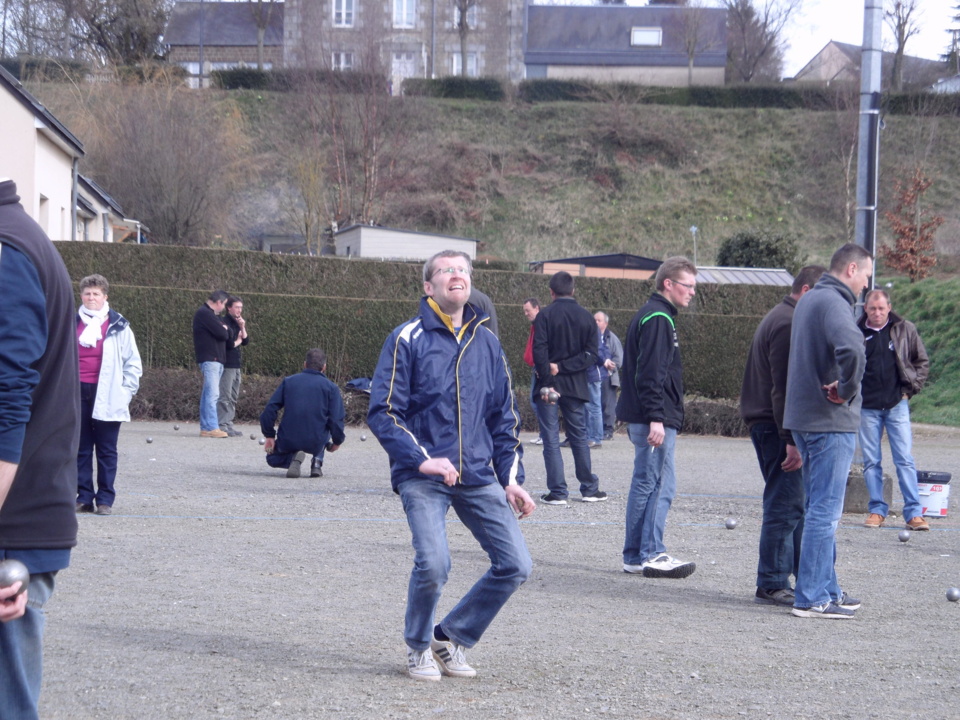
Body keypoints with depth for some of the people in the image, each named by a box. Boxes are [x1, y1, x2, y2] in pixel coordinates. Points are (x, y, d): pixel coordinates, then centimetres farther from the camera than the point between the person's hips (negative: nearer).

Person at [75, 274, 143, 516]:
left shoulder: (118, 326, 3)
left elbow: (133, 363, 5)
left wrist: (125, 392, -2)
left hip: (106, 395, -2)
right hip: (77, 393, 3)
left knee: (106, 450, 1)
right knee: (80, 449, 5)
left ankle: (105, 499, 5)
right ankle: (84, 497, 10)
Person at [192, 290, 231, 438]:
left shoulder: (213, 315, 21)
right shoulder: (204, 313, -12)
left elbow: (227, 333, 19)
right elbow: (222, 334, -17)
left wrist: (224, 329, 0)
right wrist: (224, 330, 3)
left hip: (216, 359, 10)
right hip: (209, 359, -10)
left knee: (208, 394, 9)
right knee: (212, 394, -14)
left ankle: (205, 428, 11)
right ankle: (212, 427, -18)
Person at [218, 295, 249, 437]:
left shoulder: (239, 323, 17)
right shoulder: (225, 322, -10)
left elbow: (246, 341, 11)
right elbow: (228, 344, -17)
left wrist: (242, 327, -2)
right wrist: (238, 341, 2)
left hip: (236, 364, 9)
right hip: (227, 364, -9)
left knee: (233, 396, 9)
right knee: (225, 396, -10)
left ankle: (229, 424, 12)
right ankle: (222, 425, -10)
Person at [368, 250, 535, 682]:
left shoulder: (486, 342, 12)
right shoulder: (408, 340, -3)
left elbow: (505, 418, 18)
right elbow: (382, 413, -7)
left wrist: (511, 478, 11)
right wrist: (421, 460, -18)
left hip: (478, 477, 5)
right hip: (422, 479, -5)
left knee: (516, 564, -4)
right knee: (433, 562, -23)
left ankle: (452, 638, 16)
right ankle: (418, 648, 6)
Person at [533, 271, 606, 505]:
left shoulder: (545, 315, -6)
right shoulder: (586, 317, 5)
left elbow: (539, 351, -14)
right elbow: (590, 354, -2)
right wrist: (565, 367, -7)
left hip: (550, 384, -3)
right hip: (576, 387, 3)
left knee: (551, 439, 1)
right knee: (579, 438, 13)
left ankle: (557, 492, -2)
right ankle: (589, 489, 17)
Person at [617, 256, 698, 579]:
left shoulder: (655, 316, 19)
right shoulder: (657, 319, -13)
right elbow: (650, 373, -21)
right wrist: (656, 418, -24)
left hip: (647, 419, 10)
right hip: (654, 419, -10)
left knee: (646, 485, 11)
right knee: (658, 486, -8)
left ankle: (637, 555, 14)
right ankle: (649, 554, -8)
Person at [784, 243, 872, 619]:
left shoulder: (809, 300, 15)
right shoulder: (832, 302, -16)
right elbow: (851, 348, -35)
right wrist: (847, 389, -20)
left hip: (803, 419, 10)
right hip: (831, 422, -10)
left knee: (820, 510, 16)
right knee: (825, 512, -5)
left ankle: (826, 588, 23)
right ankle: (812, 598, -3)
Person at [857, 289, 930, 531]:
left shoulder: (905, 330, 3)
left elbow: (922, 362, 11)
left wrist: (910, 389, 2)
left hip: (897, 404, -1)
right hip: (867, 407, 1)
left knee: (905, 459, -4)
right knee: (871, 461, 4)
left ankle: (913, 512, -3)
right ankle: (877, 510, 12)